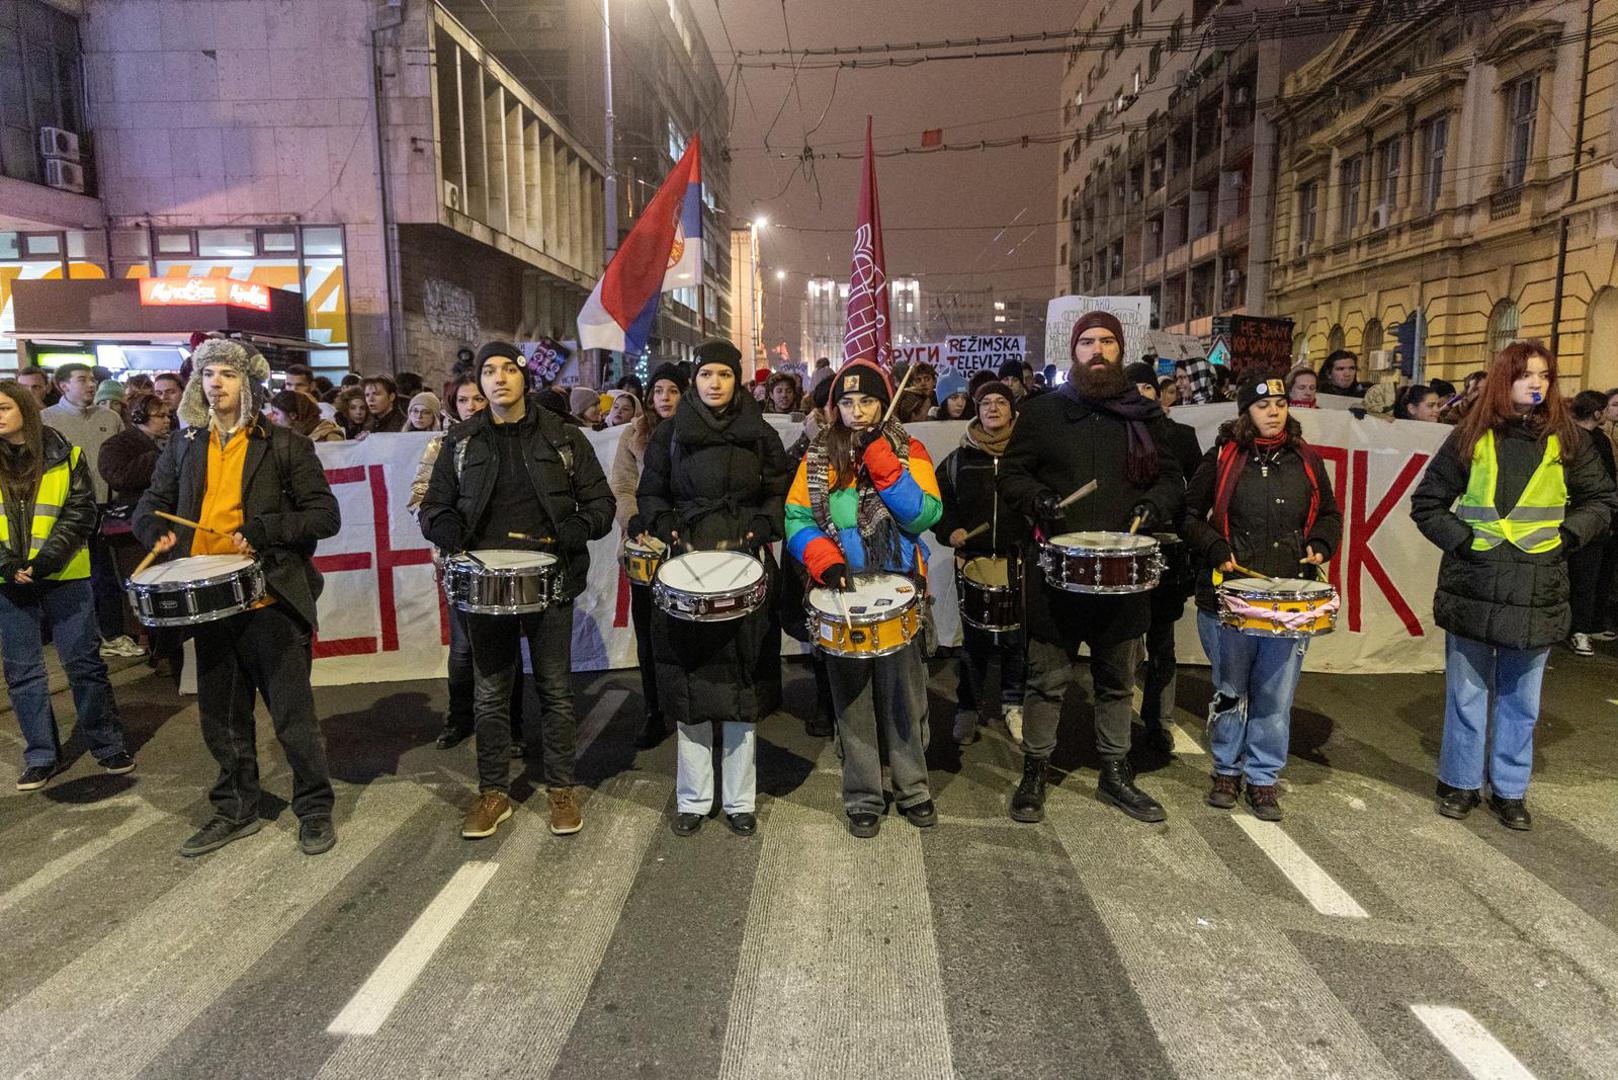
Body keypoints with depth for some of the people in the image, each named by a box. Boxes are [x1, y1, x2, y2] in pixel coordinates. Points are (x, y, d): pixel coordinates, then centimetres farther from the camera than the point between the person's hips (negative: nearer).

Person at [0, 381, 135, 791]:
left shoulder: (65, 455, -1)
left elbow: (81, 512, -6)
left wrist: (46, 560, -16)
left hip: (65, 578, -3)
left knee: (84, 664, 4)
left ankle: (108, 745, 16)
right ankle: (41, 756, 19)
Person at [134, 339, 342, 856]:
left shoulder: (285, 445, -2)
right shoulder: (184, 445, 12)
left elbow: (324, 516, -6)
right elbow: (151, 504, 18)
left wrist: (262, 531, -18)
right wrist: (158, 532, -4)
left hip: (269, 600, -5)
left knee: (293, 715, 0)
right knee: (222, 719, 15)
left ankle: (315, 810, 16)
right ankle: (235, 810, 31)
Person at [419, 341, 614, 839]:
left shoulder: (563, 437, 3)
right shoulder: (461, 441, 8)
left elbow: (600, 501, 5)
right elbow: (434, 506, 12)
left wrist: (576, 529, -15)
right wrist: (446, 528, -12)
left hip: (550, 581, -1)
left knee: (556, 690, 6)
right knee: (490, 694, 8)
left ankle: (561, 788, 20)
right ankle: (493, 792, 23)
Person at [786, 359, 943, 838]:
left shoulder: (908, 450, 1)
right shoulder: (818, 457, 6)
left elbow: (924, 515, -13)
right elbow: (796, 519, 0)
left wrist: (881, 461, -19)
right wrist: (824, 560, -17)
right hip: (842, 593, 1)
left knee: (903, 693, 6)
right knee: (852, 697, 7)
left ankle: (912, 789, 23)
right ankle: (863, 798, 19)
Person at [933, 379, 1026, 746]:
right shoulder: (960, 458, 8)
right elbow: (937, 499, 13)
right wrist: (950, 530, -4)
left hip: (1019, 558, 0)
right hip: (973, 558, 1)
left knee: (1016, 634, 5)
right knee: (974, 636, 5)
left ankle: (1014, 704, 22)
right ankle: (969, 706, 18)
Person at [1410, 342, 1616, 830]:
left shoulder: (1566, 440, 4)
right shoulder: (1471, 438, 0)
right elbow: (1427, 502, 5)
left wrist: (1567, 536, -2)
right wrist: (1461, 540, -6)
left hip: (1538, 593, 1)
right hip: (1473, 588, -1)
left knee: (1521, 699, 11)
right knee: (1467, 693, 9)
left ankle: (1510, 790, 24)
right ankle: (1460, 782, 22)